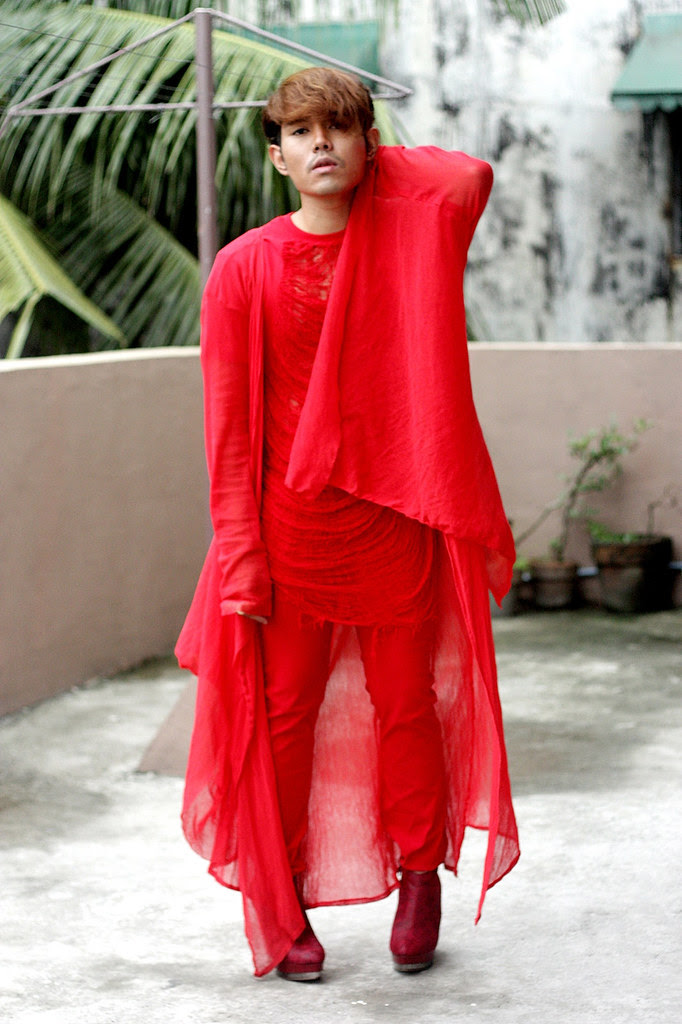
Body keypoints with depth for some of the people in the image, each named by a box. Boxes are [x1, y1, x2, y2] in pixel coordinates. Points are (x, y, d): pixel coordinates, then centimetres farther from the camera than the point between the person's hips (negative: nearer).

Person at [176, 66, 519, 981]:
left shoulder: (414, 237, 1)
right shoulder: (244, 270, -3)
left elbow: (470, 177, -20)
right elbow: (229, 424, -3)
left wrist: (377, 163, -1)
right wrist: (240, 554, -8)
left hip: (398, 520, 1)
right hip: (292, 526, -1)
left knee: (406, 706, 10)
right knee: (281, 716, 4)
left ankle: (420, 875, 28)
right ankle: (278, 904, 17)